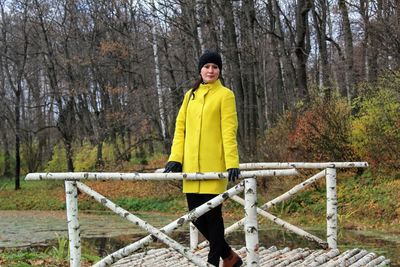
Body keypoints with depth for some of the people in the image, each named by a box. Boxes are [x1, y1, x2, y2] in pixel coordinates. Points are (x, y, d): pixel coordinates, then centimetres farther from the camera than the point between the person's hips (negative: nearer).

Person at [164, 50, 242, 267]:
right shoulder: (190, 95, 16)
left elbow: (229, 131, -8)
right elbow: (180, 127, 13)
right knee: (196, 214, 7)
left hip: (214, 165, -5)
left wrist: (232, 163, -17)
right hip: (192, 165, 5)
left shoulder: (225, 95, 1)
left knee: (212, 213, -3)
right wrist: (175, 158, 1)